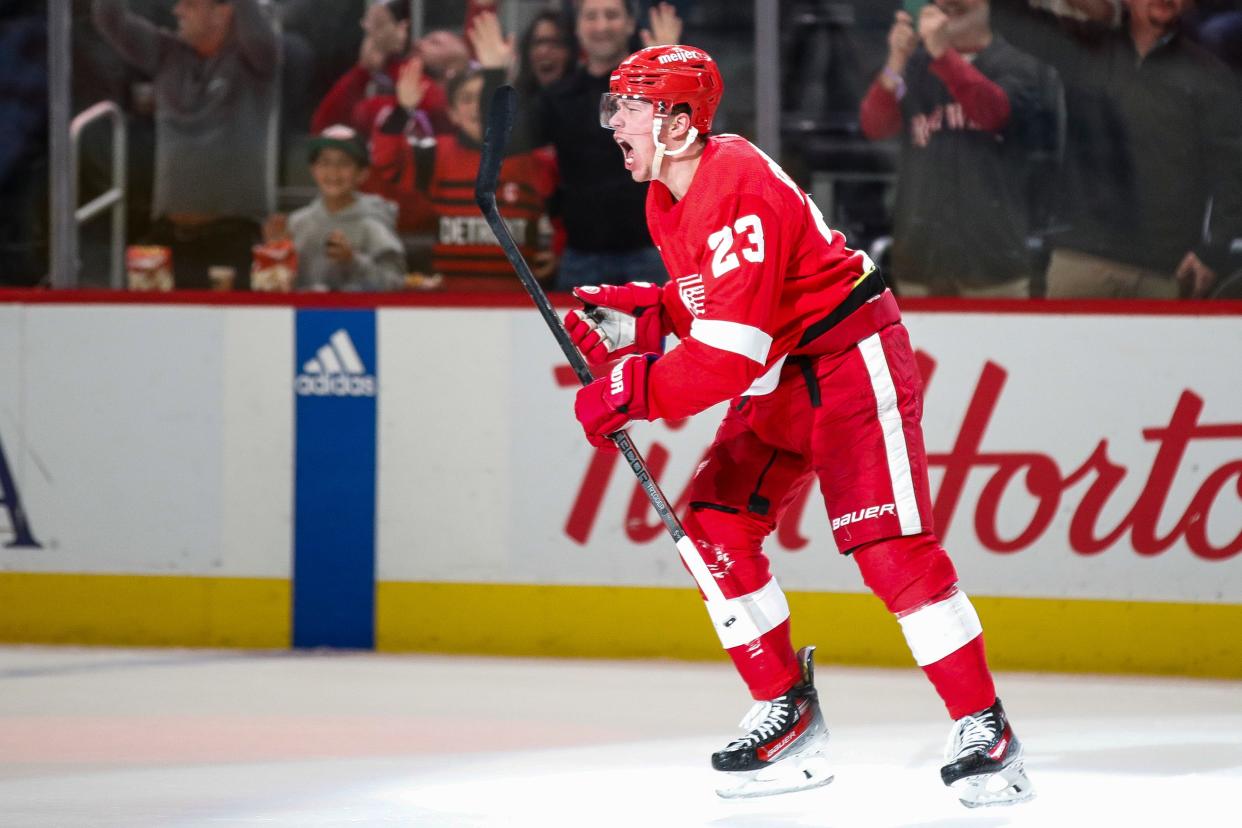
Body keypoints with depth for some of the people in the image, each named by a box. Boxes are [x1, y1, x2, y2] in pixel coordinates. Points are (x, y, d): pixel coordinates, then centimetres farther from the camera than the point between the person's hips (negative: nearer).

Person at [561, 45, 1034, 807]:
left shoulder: (740, 189, -27)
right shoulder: (667, 201, 5)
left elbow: (729, 352, -31)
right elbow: (700, 306, 17)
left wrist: (631, 392, -26)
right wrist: (629, 316, 0)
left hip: (852, 363, -10)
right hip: (779, 383, 10)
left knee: (889, 545, -14)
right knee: (713, 527, -1)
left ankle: (986, 731, -8)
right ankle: (788, 719, 7)